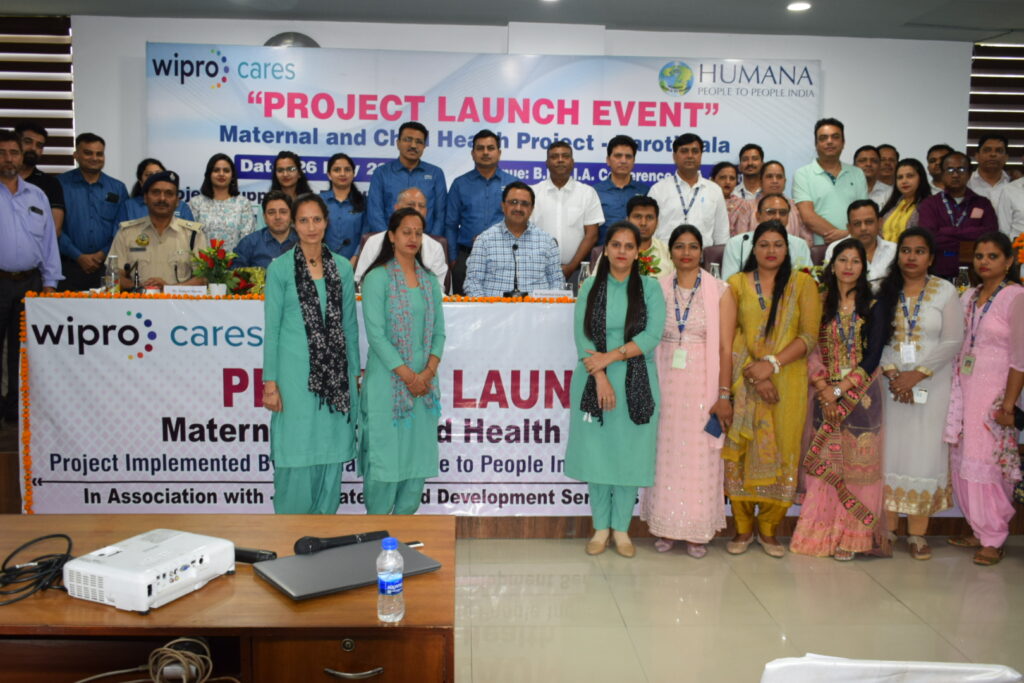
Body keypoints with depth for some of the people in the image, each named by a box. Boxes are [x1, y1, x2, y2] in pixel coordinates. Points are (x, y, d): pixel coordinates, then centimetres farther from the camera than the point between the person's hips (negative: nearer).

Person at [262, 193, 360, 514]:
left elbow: (350, 324, 12)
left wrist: (355, 374, 10)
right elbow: (271, 328, -2)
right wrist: (270, 382, -7)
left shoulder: (342, 267, 8)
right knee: (297, 458, -1)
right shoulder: (280, 268, -2)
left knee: (331, 454, 9)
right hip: (297, 375, -3)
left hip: (335, 373, 4)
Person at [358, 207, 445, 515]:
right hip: (388, 380, -5)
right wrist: (408, 375, -13)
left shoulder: (429, 280, 13)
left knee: (418, 454, 7)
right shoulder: (377, 278, -4)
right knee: (385, 452, -2)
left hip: (424, 382, 5)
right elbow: (375, 333, -11)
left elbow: (438, 331, 10)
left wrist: (428, 372, -5)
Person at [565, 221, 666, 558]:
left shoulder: (650, 287, 2)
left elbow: (652, 335, -8)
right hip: (594, 382, 1)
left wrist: (611, 356, -15)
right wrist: (600, 378, -14)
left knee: (629, 453, 4)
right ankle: (601, 527, 18)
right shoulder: (590, 287, 5)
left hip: (636, 384, -1)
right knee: (596, 452, 4)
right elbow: (582, 336, -3)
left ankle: (621, 528, 17)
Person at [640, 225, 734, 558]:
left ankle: (697, 531, 15)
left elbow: (726, 348, -4)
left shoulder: (719, 292, -1)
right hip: (666, 385, 2)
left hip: (703, 386, -2)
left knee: (700, 456, 3)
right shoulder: (658, 290, 6)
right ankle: (665, 527, 18)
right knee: (665, 454, 6)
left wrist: (724, 395, -10)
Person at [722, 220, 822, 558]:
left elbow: (809, 336, -1)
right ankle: (743, 528, 12)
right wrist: (754, 373, -12)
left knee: (781, 451, 1)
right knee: (741, 450, -1)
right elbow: (731, 335, 0)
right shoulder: (737, 283, 8)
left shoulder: (803, 283, 7)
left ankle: (768, 529, 15)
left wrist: (772, 364, -13)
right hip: (744, 382, 0)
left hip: (787, 382, 0)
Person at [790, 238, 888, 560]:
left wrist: (841, 389, -10)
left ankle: (850, 536, 7)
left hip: (861, 394, -1)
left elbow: (873, 356, -4)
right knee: (825, 464, 2)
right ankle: (824, 532, 9)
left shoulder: (873, 304, 2)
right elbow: (812, 351, 2)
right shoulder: (820, 302, 6)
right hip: (826, 395, 1)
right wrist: (825, 391, -9)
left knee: (858, 461, 0)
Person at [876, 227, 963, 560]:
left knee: (924, 452, -1)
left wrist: (917, 374, -13)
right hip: (890, 383, 1)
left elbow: (952, 341, -5)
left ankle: (918, 533, 5)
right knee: (890, 451, 2)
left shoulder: (945, 291, 1)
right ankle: (887, 529, 10)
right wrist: (892, 373, -12)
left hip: (931, 385, -1)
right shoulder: (884, 291, 5)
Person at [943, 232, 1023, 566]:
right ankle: (979, 531, 20)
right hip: (963, 389, 6)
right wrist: (955, 393, 8)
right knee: (962, 461, 7)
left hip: (994, 393, -6)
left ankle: (993, 540, 8)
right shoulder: (968, 297, 12)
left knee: (988, 462, -4)